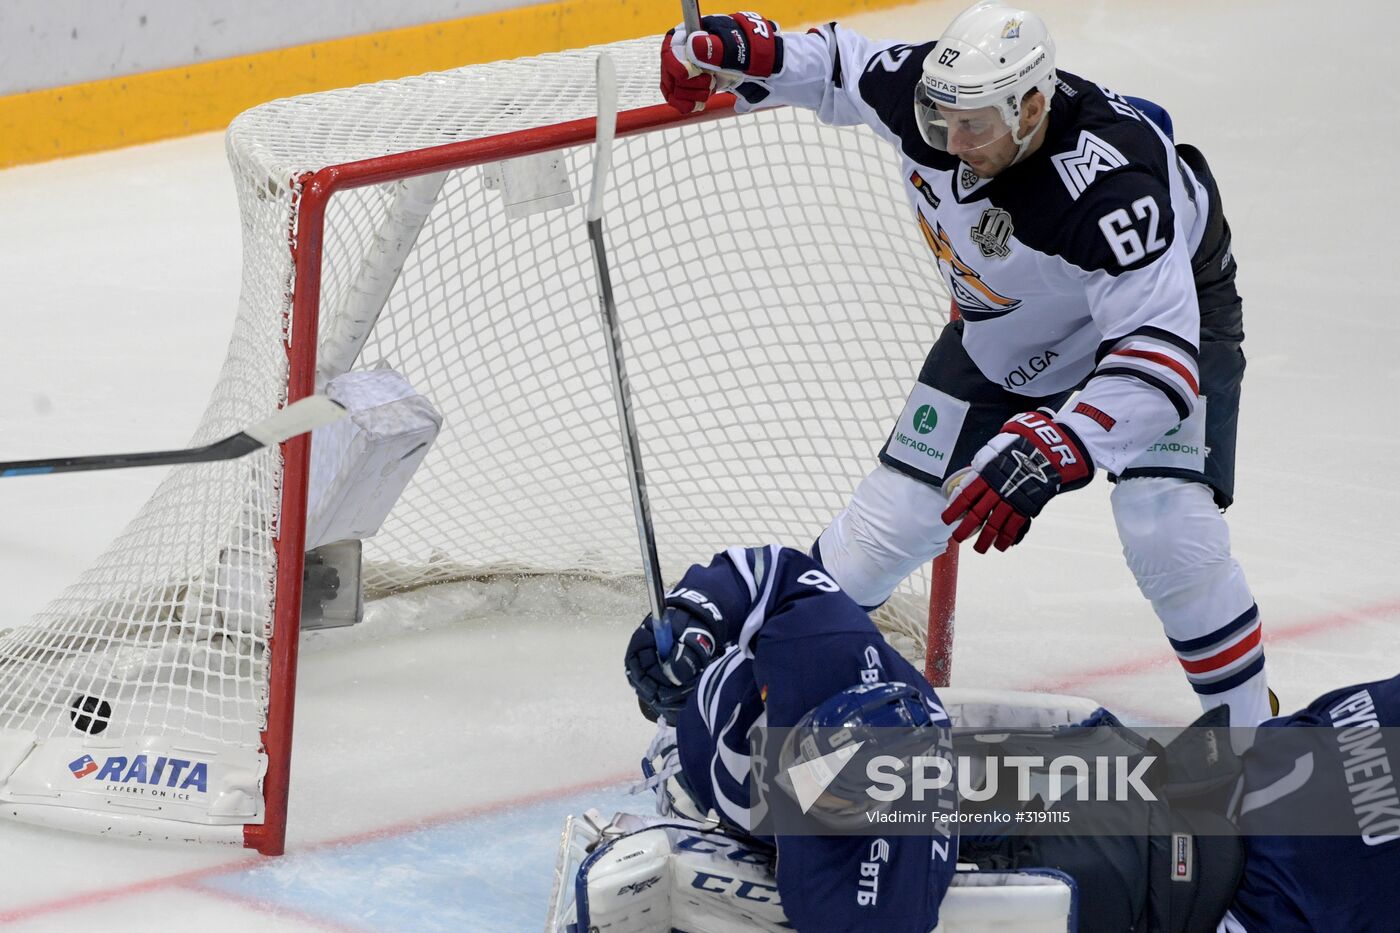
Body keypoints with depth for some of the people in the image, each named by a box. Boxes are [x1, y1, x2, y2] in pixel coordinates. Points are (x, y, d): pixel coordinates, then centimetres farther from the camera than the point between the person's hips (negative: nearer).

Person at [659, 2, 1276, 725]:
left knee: (1171, 539, -23)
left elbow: (1158, 349, -46)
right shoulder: (928, 91, -25)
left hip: (1173, 306, -5)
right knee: (888, 524, 2)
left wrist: (1046, 454, -56)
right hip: (1004, 334, 5)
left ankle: (1245, 726, -2)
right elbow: (840, 64, -1)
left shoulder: (1106, 183, -42)